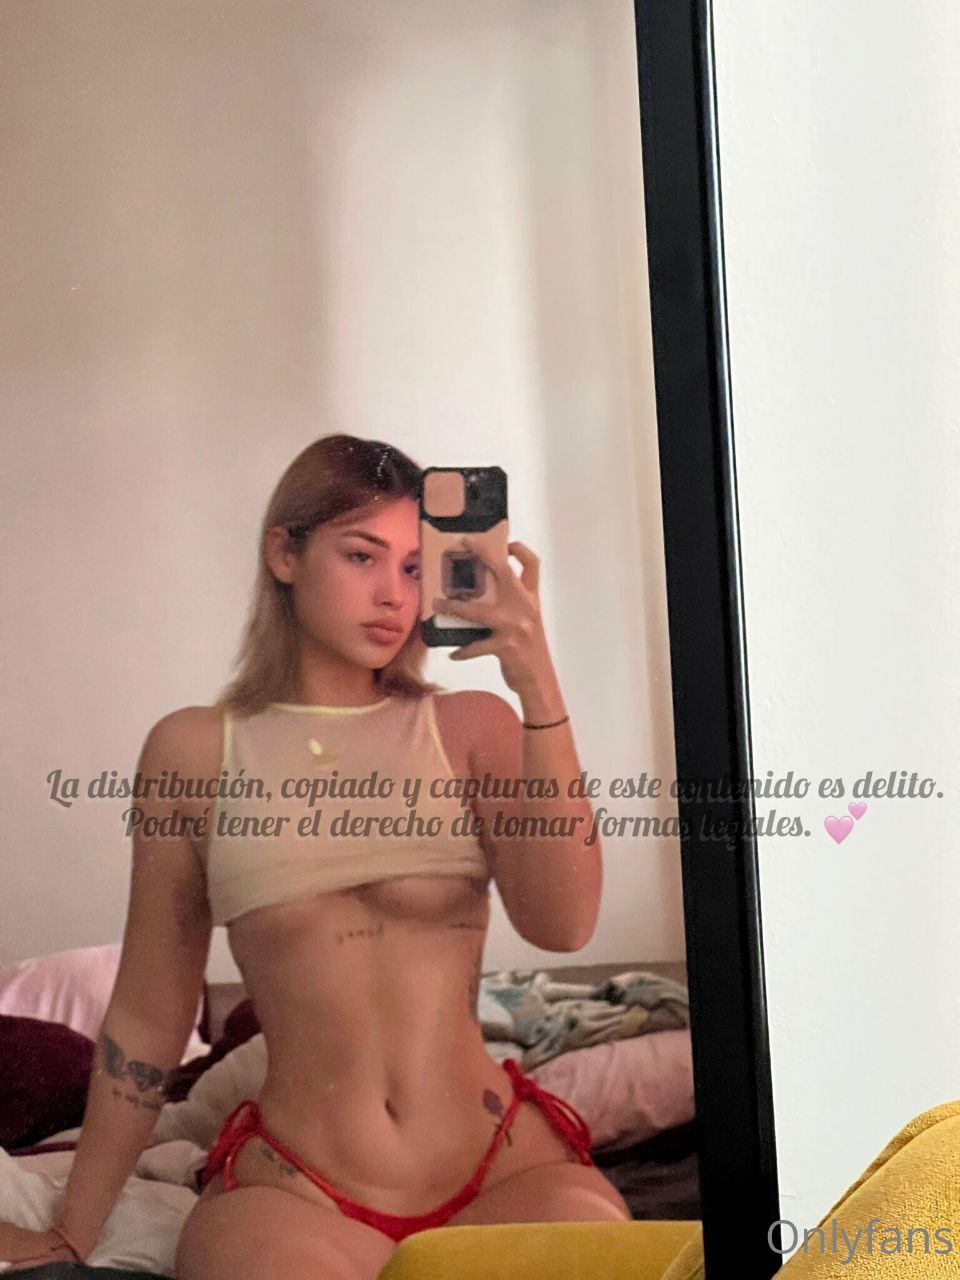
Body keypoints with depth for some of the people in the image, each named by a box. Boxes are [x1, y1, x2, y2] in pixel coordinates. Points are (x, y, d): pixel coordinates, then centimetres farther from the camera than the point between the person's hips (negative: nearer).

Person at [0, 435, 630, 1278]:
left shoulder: (470, 727, 6)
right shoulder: (195, 751, 4)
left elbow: (563, 924, -10)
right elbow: (147, 1016, 10)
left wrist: (539, 689, -18)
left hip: (502, 1167, 2)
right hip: (293, 1186, -2)